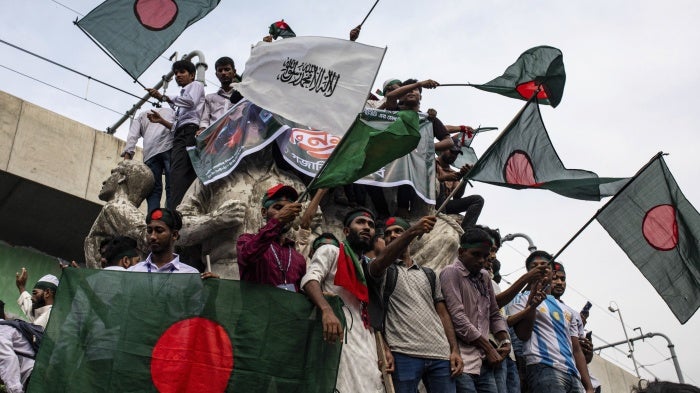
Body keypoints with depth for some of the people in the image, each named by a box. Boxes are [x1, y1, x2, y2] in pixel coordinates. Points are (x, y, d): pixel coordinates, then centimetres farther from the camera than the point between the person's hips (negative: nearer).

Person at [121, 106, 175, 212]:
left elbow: (132, 136, 15)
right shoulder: (170, 111, 36)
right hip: (170, 145, -1)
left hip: (150, 150, 1)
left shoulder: (140, 116, 34)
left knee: (154, 190, -2)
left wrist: (127, 156, 4)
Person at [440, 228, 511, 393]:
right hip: (463, 362, -7)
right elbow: (457, 317, -13)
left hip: (484, 361, 7)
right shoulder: (451, 273, -4)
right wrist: (489, 348, -7)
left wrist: (505, 341, 6)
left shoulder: (484, 277, 18)